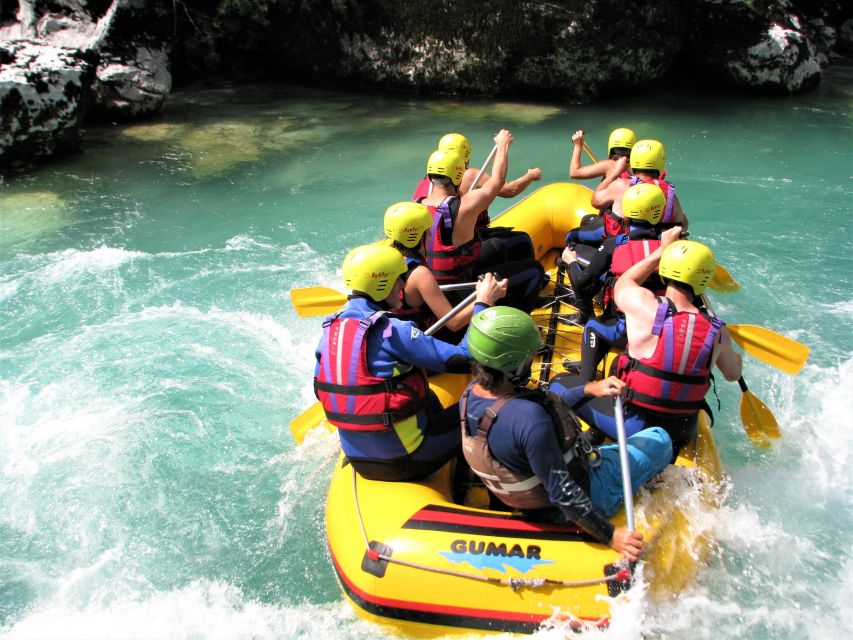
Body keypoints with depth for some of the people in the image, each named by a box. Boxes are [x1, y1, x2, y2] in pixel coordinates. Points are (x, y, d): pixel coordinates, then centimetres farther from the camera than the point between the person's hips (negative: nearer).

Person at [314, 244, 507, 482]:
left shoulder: (330, 328, 0)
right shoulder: (392, 331, -22)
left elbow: (321, 390, 11)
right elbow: (464, 358, -21)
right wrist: (483, 303, -11)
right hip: (406, 461, -7)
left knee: (429, 399, 30)